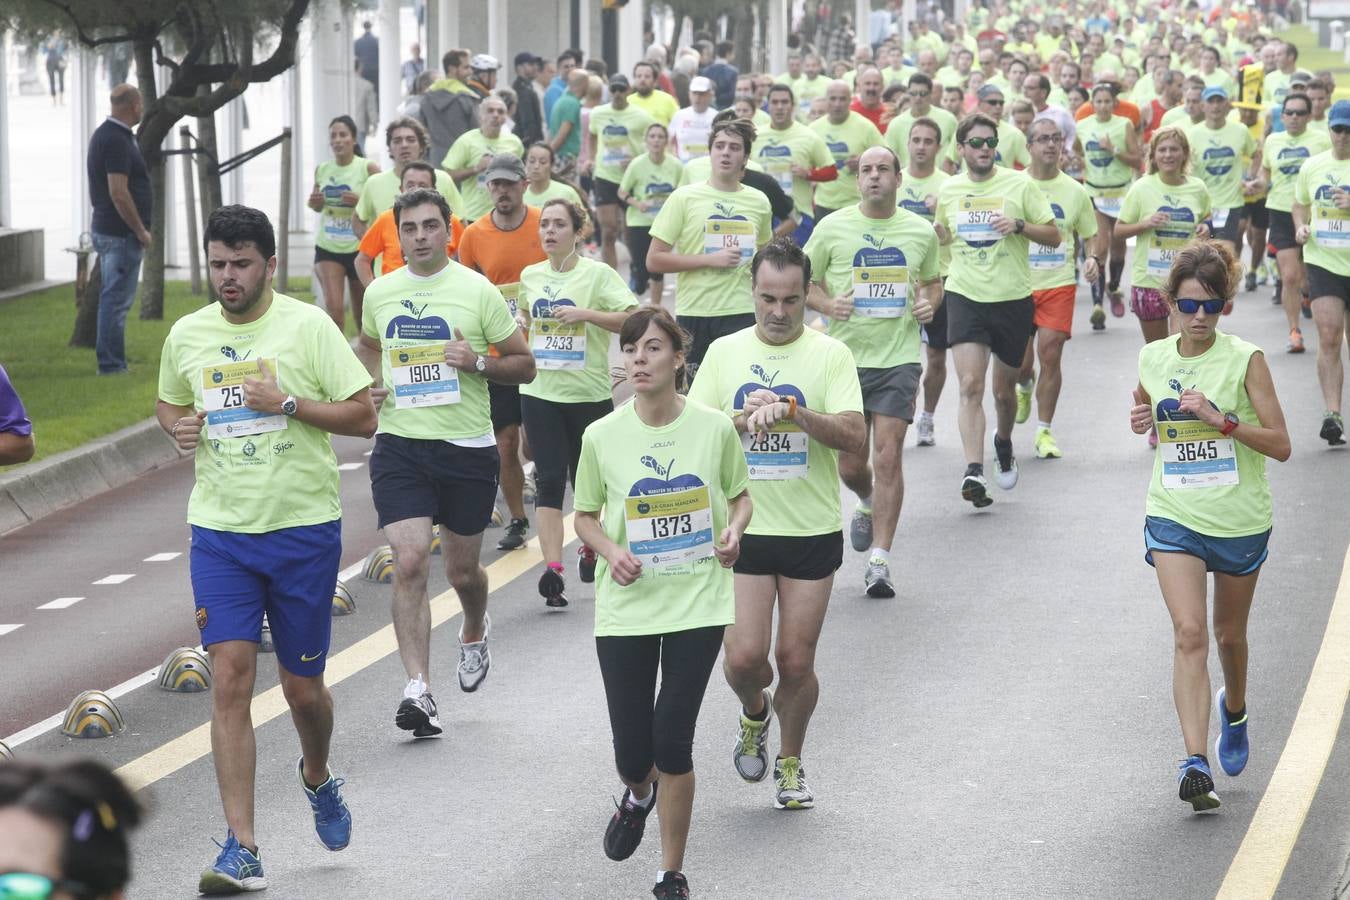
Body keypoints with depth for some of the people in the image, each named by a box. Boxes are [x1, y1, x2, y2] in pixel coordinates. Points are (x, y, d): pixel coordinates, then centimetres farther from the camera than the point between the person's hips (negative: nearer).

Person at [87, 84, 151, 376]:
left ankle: (112, 363, 18)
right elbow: (118, 193, -24)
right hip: (122, 232, -10)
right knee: (117, 299, -7)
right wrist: (141, 230, -16)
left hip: (105, 229, 10)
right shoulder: (117, 141, -19)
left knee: (113, 297, 14)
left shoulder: (104, 134, 14)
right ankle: (111, 364, -5)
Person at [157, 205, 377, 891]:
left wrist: (287, 403, -19)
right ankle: (241, 850, -8)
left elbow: (363, 417, -6)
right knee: (230, 680, -9)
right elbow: (168, 404, 23)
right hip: (219, 532, 2)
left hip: (304, 531, -2)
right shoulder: (187, 335, 5)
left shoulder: (308, 326, -6)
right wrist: (179, 427, 0)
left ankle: (317, 776, 43)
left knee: (302, 685, 8)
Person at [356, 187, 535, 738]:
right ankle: (418, 688, -13)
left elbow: (525, 365, 2)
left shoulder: (477, 291, -4)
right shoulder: (380, 293, 5)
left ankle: (474, 631, 46)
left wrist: (478, 363, -17)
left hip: (467, 448, -1)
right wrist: (372, 382, 6)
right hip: (400, 445, 1)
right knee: (409, 563, -13)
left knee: (462, 571, 11)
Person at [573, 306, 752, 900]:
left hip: (697, 604, -1)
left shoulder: (714, 428, -6)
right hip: (627, 607, 1)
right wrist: (611, 552, -13)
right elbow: (585, 516, 6)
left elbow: (739, 495, 9)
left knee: (672, 742, -5)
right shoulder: (602, 437, -6)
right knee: (632, 752, 4)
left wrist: (733, 532, -11)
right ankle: (639, 795, 45)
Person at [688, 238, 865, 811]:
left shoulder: (829, 355, -3)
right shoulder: (725, 353, 5)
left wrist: (793, 412, -27)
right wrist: (743, 420, -16)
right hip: (743, 528, 1)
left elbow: (854, 436, -13)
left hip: (812, 532, -1)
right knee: (744, 656, -8)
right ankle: (754, 712, 27)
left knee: (796, 660, 3)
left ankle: (790, 763, 26)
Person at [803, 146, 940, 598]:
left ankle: (879, 561, -7)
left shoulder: (921, 231, 5)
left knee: (888, 456, -10)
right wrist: (828, 304, -13)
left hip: (898, 357, 0)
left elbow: (932, 281, 20)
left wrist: (929, 303, -2)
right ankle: (868, 505, 43)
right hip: (846, 354, 1)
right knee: (850, 463, 7)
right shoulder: (832, 228, 0)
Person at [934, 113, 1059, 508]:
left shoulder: (1019, 184, -2)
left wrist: (1019, 225, -17)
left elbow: (1054, 236, 0)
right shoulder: (948, 190, 6)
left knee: (1004, 390, 12)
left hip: (1012, 299, 0)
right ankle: (974, 472, -24)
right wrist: (925, 227, 1)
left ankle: (1004, 443, 44)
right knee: (970, 385, -16)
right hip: (965, 297, 0)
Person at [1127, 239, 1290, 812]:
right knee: (1189, 634, -15)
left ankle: (1233, 709, 48)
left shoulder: (1245, 360, -11)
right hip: (1173, 517, 1)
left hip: (1240, 521, -1)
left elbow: (1280, 445, -12)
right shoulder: (1153, 359, 0)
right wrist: (1141, 421, -2)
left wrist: (1221, 420, -24)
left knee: (1229, 634, 16)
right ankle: (1195, 761, -20)